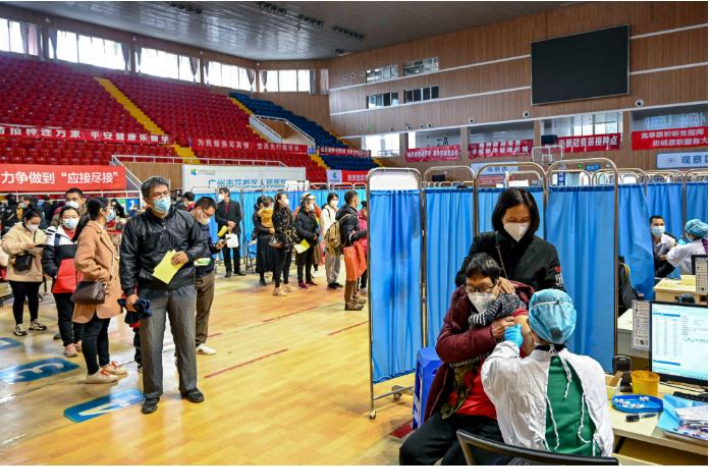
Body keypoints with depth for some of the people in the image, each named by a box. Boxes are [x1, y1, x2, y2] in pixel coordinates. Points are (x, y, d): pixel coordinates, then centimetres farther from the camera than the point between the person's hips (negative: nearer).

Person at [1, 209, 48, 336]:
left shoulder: (40, 233, 11)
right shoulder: (15, 231, -6)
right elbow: (6, 246, -20)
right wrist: (24, 245, -28)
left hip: (35, 273, 5)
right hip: (18, 273, -5)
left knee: (33, 297, 15)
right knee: (19, 298, 2)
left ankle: (34, 321, 29)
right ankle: (19, 325, 13)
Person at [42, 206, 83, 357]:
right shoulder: (55, 236, -4)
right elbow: (47, 259, -2)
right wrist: (55, 273, -15)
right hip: (62, 284, -3)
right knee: (65, 315, 6)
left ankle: (79, 340, 28)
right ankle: (68, 343, 16)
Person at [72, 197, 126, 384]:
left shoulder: (101, 230, 14)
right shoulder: (90, 231, -18)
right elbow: (81, 262, -28)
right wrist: (103, 275, -19)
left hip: (107, 290, 10)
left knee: (103, 329, 19)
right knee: (92, 331, 0)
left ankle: (105, 364, 30)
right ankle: (93, 372, 8)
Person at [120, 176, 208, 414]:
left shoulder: (186, 219, 3)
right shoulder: (135, 225, -2)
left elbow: (202, 245, 11)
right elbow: (128, 260, -4)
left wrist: (188, 255, -10)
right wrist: (129, 292, -9)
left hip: (183, 288, 2)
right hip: (150, 291, -1)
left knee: (186, 339, 11)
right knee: (150, 343, 5)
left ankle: (189, 386, 27)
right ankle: (152, 393, 21)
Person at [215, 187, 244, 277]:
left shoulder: (236, 203, 7)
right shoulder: (218, 205, 7)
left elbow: (239, 217, 0)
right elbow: (217, 218, -3)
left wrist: (232, 225, -12)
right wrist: (227, 222, -16)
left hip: (235, 230, 0)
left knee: (236, 250, 2)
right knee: (226, 252, 0)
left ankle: (237, 269, 11)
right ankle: (228, 270, 6)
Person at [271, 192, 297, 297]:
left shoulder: (288, 211, 13)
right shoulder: (277, 213, -11)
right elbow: (279, 230, -16)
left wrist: (294, 238, 12)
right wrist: (284, 242, -19)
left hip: (290, 241, 8)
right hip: (283, 242, -8)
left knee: (287, 264, 15)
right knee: (280, 264, -4)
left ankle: (286, 284, 26)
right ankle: (277, 287, 1)